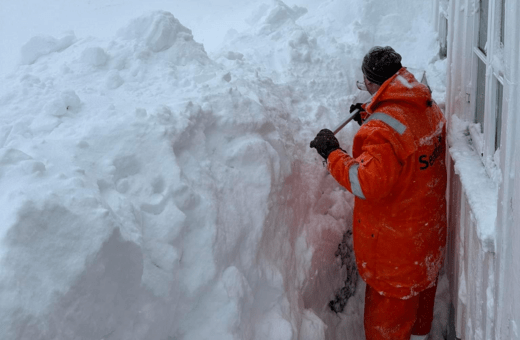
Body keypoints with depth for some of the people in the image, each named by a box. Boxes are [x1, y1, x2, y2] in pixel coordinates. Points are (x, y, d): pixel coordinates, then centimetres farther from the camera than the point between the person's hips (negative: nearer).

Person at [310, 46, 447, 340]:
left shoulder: (383, 129, -31)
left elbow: (368, 182, -34)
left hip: (395, 243, -9)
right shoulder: (429, 107, -3)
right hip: (429, 228, 9)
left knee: (388, 307, 9)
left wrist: (333, 154, -24)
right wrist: (370, 115, 16)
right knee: (421, 293, 29)